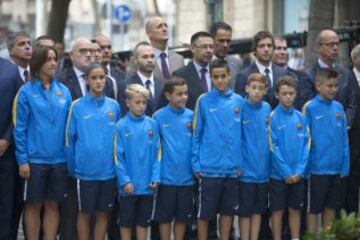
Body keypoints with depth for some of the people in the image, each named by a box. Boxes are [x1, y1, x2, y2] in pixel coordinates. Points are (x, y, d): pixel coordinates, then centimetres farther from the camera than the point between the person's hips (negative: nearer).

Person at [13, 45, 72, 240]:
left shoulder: (64, 91, 5)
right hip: (35, 159, -3)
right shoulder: (26, 92, -5)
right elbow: (19, 128, -6)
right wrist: (22, 160, -10)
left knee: (53, 205, 9)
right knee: (34, 205, 6)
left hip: (59, 159, 3)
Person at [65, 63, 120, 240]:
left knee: (103, 213, 10)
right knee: (85, 213, 7)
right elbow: (70, 138, -2)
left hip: (108, 170, 3)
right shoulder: (77, 106, -5)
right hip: (85, 170, -2)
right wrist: (73, 167, -1)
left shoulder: (114, 106, 3)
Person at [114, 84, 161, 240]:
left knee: (143, 221, 12)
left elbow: (157, 154, 2)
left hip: (147, 185, 3)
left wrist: (155, 177, -7)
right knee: (126, 221, 8)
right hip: (128, 185, -2)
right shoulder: (121, 126, -7)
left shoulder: (152, 124, 1)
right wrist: (125, 181, -13)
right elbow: (118, 156, -8)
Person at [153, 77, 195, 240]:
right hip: (166, 177, -2)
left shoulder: (191, 116, 0)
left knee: (182, 217, 12)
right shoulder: (159, 117, -6)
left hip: (186, 176, 2)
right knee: (165, 217, 8)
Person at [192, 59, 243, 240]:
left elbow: (242, 135, 8)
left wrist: (241, 162, 2)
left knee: (228, 210, 11)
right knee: (204, 213, 4)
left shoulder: (238, 101, 4)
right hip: (209, 168, -3)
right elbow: (196, 135, -1)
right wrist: (196, 164, -5)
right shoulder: (204, 101, -3)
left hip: (232, 168, 3)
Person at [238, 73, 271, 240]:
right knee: (245, 211, 4)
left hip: (263, 169, 4)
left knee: (258, 209, 13)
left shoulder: (267, 109, 3)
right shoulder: (240, 109, -10)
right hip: (246, 169, -4)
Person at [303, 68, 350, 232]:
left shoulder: (338, 108, 4)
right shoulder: (310, 108, -10)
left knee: (331, 206, 14)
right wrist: (306, 164, -11)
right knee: (314, 209, 6)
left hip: (336, 168, 5)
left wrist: (345, 166, 2)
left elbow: (344, 139, 6)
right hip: (317, 168, -5)